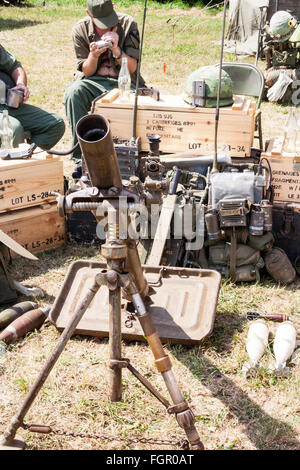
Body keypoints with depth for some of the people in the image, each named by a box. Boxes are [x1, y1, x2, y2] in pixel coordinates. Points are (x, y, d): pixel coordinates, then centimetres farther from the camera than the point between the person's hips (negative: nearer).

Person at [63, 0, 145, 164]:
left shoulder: (127, 24, -4)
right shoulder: (80, 29, -2)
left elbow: (132, 68, -6)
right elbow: (87, 72, 0)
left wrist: (116, 50, -23)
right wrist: (93, 55, -21)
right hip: (94, 81, 1)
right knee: (73, 93, -32)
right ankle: (81, 156, -26)